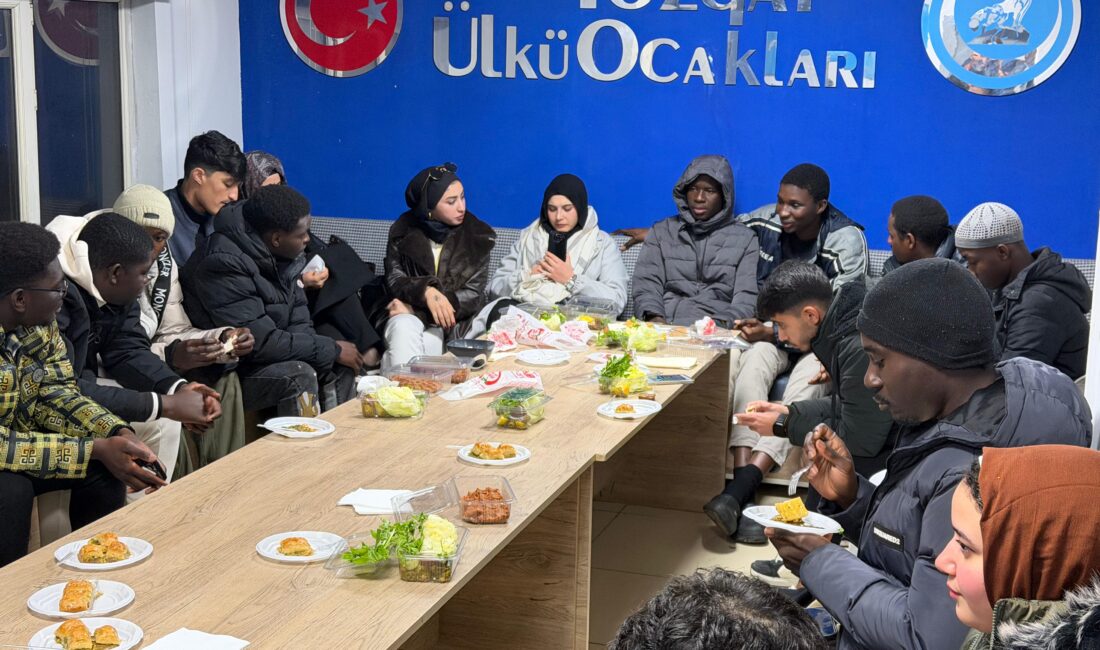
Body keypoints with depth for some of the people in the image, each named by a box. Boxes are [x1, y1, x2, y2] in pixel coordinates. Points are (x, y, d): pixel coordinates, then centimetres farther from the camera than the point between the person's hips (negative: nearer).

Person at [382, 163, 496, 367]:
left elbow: (473, 295, -3)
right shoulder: (403, 230, 4)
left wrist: (415, 307, -13)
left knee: (427, 341, -35)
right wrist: (425, 291, -26)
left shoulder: (477, 236, 1)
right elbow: (394, 280, -1)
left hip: (451, 322, -1)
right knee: (403, 329, -35)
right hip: (407, 315, 1)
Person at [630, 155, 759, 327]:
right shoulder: (662, 231, 19)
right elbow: (646, 285, 8)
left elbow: (747, 300, 1)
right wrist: (655, 318, -13)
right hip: (664, 330, 2)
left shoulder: (745, 239, 12)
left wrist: (720, 324, -19)